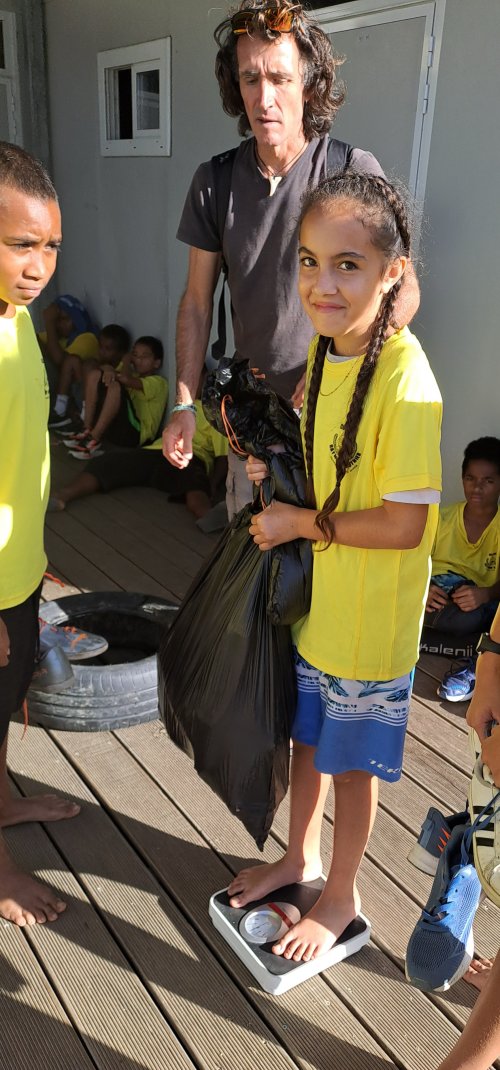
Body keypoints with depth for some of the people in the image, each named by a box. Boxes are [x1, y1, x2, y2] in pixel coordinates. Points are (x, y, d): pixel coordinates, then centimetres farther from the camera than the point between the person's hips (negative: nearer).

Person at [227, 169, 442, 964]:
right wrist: (275, 466, -4)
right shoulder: (319, 349, -1)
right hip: (309, 596, 7)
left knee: (352, 763, 14)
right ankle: (301, 856, 49)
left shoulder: (405, 381, -26)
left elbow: (404, 524, -26)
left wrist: (299, 523, -18)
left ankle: (340, 898, 39)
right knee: (307, 736, 24)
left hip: (368, 620, -7)